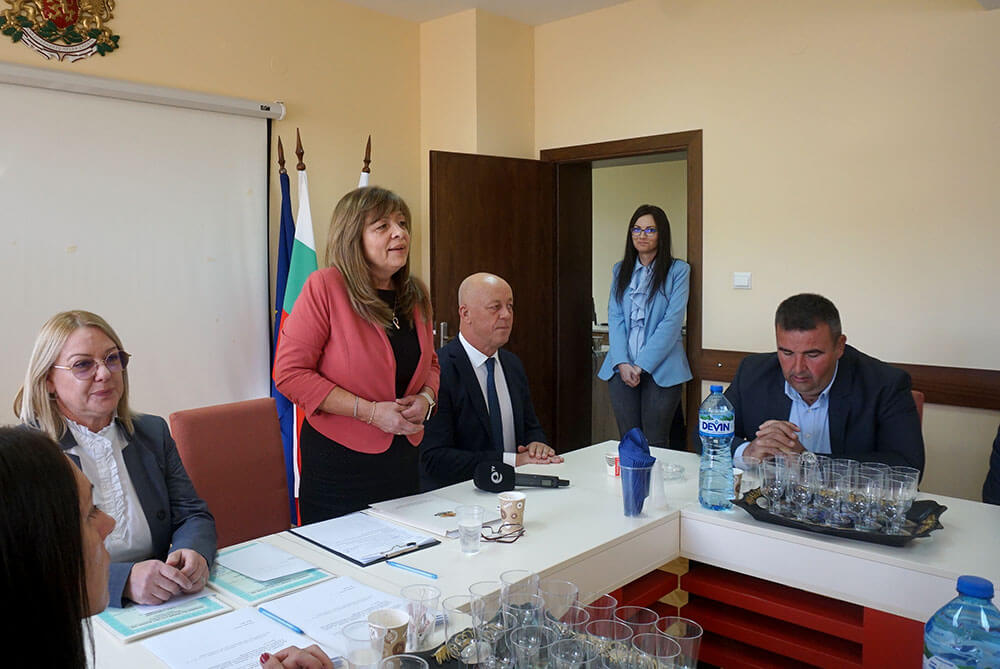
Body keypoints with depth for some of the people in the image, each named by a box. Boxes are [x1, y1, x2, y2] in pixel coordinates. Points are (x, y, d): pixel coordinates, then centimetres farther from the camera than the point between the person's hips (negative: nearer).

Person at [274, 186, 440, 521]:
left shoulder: (416, 295, 6)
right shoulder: (324, 287, -14)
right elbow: (290, 373, -16)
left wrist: (426, 398, -4)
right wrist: (371, 411, -19)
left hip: (403, 456, 6)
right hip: (339, 461, -6)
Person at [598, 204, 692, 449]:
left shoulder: (678, 270, 0)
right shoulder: (620, 270, 14)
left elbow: (673, 321, -7)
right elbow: (615, 318, 6)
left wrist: (642, 365, -13)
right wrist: (622, 363, -8)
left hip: (661, 368, -3)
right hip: (622, 368, 3)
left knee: (655, 444, -2)